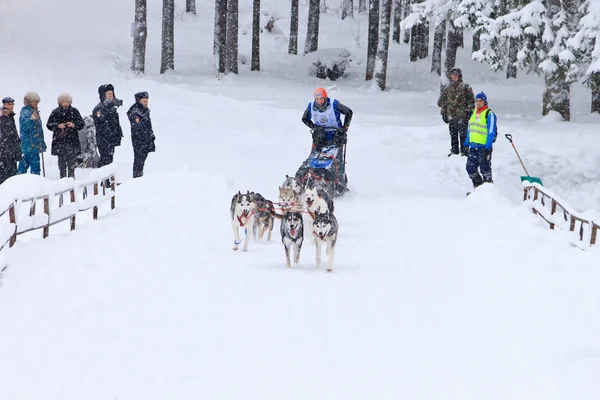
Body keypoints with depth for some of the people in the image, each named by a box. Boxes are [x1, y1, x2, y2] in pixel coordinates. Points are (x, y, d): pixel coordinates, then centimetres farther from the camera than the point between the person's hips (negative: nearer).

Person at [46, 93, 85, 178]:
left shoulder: (74, 111, 6)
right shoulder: (55, 112, 4)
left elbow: (81, 123, 8)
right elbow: (49, 125, 3)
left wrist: (74, 125, -12)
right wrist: (58, 125, -14)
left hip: (72, 139, 0)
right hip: (59, 140, 0)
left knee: (72, 159, -2)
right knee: (61, 160, 1)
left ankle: (71, 176, 8)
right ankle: (63, 177, 7)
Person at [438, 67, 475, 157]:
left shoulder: (465, 87, 0)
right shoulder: (447, 89, 13)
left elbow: (471, 100, -1)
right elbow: (442, 102, 19)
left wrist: (469, 111, -7)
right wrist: (444, 113, 13)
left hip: (462, 116, -5)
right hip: (451, 116, 5)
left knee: (463, 135, -7)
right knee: (453, 135, 9)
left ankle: (464, 151, -4)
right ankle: (454, 150, 18)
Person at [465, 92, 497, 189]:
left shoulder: (489, 114, -9)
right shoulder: (474, 113, 14)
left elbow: (491, 132, -13)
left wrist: (487, 148, -18)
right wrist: (466, 143, 17)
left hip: (484, 147, -7)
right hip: (473, 147, 7)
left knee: (485, 169, -2)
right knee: (470, 168, 8)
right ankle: (478, 187, 22)